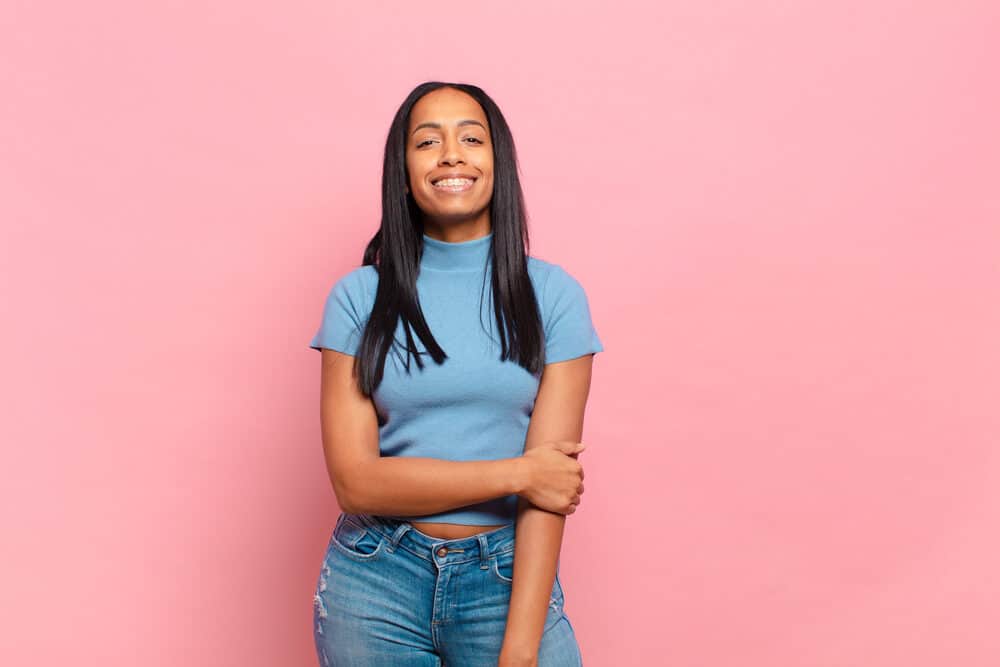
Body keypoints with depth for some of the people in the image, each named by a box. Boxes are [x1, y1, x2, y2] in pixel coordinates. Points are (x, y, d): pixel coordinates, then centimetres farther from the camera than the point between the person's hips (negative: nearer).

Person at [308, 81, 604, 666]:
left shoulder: (552, 295, -3)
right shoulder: (359, 297, -3)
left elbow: (551, 483, -9)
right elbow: (355, 481, -9)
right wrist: (515, 473, -13)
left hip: (507, 577, 0)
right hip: (375, 578, 1)